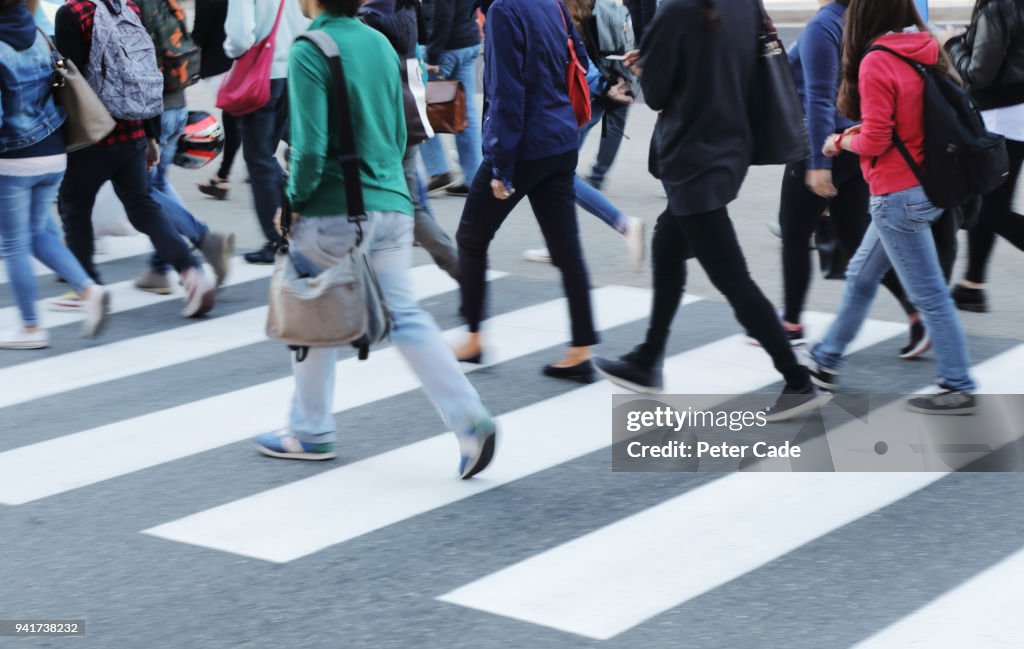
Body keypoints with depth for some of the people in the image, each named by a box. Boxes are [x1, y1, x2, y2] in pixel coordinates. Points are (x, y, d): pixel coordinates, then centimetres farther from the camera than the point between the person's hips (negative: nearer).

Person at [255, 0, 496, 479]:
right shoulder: (380, 43, 9)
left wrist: (295, 202, -5)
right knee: (405, 317, 6)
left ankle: (311, 434, 24)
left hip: (333, 212, -6)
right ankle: (469, 420, -7)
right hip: (392, 205, 6)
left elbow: (310, 145, -18)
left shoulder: (308, 51, -12)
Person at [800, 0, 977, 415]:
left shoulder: (876, 62, -19)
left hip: (898, 194, -9)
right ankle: (826, 359, 33)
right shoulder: (925, 51, 4)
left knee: (929, 294, 0)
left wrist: (841, 142, 2)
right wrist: (861, 132, 9)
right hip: (928, 186, 9)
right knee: (862, 274, 20)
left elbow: (873, 142, -18)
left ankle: (958, 389, 8)